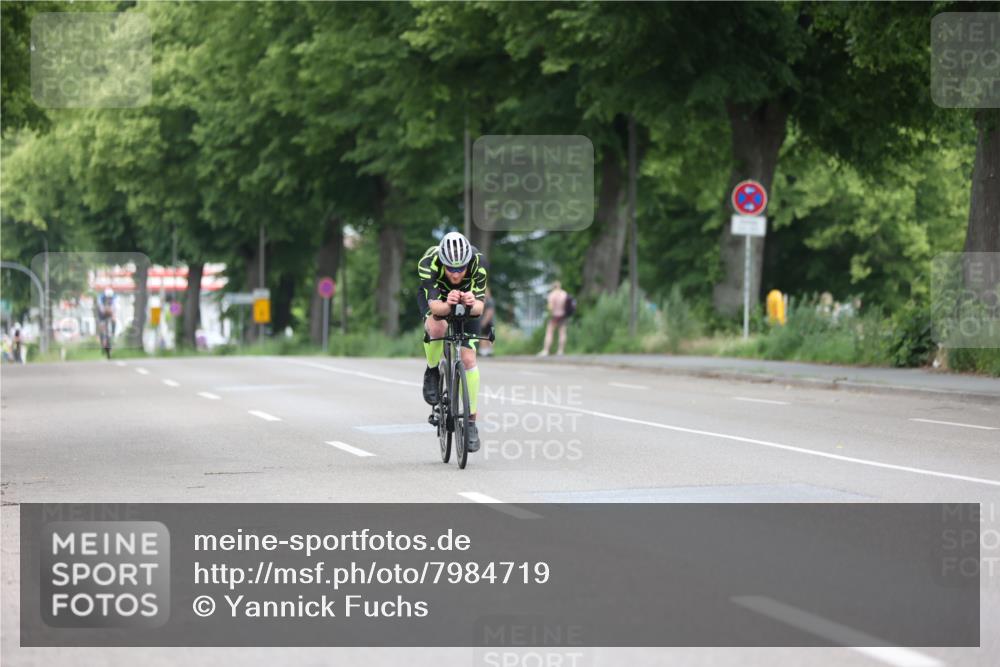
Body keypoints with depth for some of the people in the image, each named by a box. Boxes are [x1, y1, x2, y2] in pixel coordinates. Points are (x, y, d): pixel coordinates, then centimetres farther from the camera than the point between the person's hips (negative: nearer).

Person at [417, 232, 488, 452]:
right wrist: (447, 305, -66)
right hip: (434, 295, -1)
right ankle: (432, 373, -5)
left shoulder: (478, 263, -35)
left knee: (468, 358, -11)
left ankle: (471, 420, 3)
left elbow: (480, 306, -37)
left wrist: (472, 304, -60)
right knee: (437, 328, -36)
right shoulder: (428, 264, -39)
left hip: (466, 299, 1)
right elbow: (434, 306, -44)